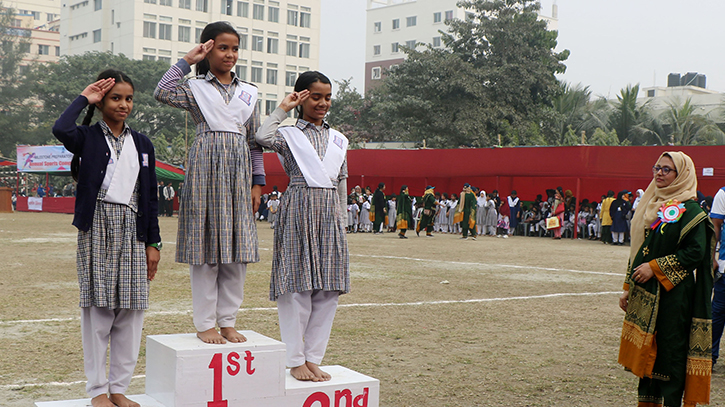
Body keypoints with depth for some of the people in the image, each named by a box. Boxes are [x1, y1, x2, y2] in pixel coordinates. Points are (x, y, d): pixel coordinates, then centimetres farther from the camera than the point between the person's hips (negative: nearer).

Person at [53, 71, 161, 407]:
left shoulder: (143, 144, 12)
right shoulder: (88, 137, 2)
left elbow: (150, 197, 12)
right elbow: (60, 130, -23)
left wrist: (153, 243, 8)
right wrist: (83, 99, -8)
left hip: (132, 231, 4)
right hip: (98, 229, -3)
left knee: (130, 311, 4)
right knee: (98, 309, 0)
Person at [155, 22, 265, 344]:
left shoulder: (248, 93, 15)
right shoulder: (195, 87, 5)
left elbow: (255, 140, 15)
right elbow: (162, 93, -16)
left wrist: (257, 182, 9)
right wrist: (186, 61, -7)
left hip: (239, 171, 4)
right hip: (206, 167, -4)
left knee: (237, 250, 3)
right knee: (205, 248, -2)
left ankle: (228, 321, 13)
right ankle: (205, 324, 6)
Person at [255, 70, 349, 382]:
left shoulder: (338, 139, 16)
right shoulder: (289, 134, 2)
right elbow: (263, 137, -21)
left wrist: (342, 223, 14)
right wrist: (283, 108, -7)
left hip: (329, 215, 5)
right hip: (298, 211, -4)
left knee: (328, 289, 3)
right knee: (297, 286, -3)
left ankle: (313, 358, 12)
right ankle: (295, 361, 6)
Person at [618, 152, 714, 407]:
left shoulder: (689, 210, -8)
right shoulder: (652, 206, 15)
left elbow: (695, 252, -17)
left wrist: (655, 267, -17)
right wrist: (629, 287, 16)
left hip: (673, 293, -7)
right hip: (645, 293, 7)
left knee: (670, 350, -3)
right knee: (646, 351, 11)